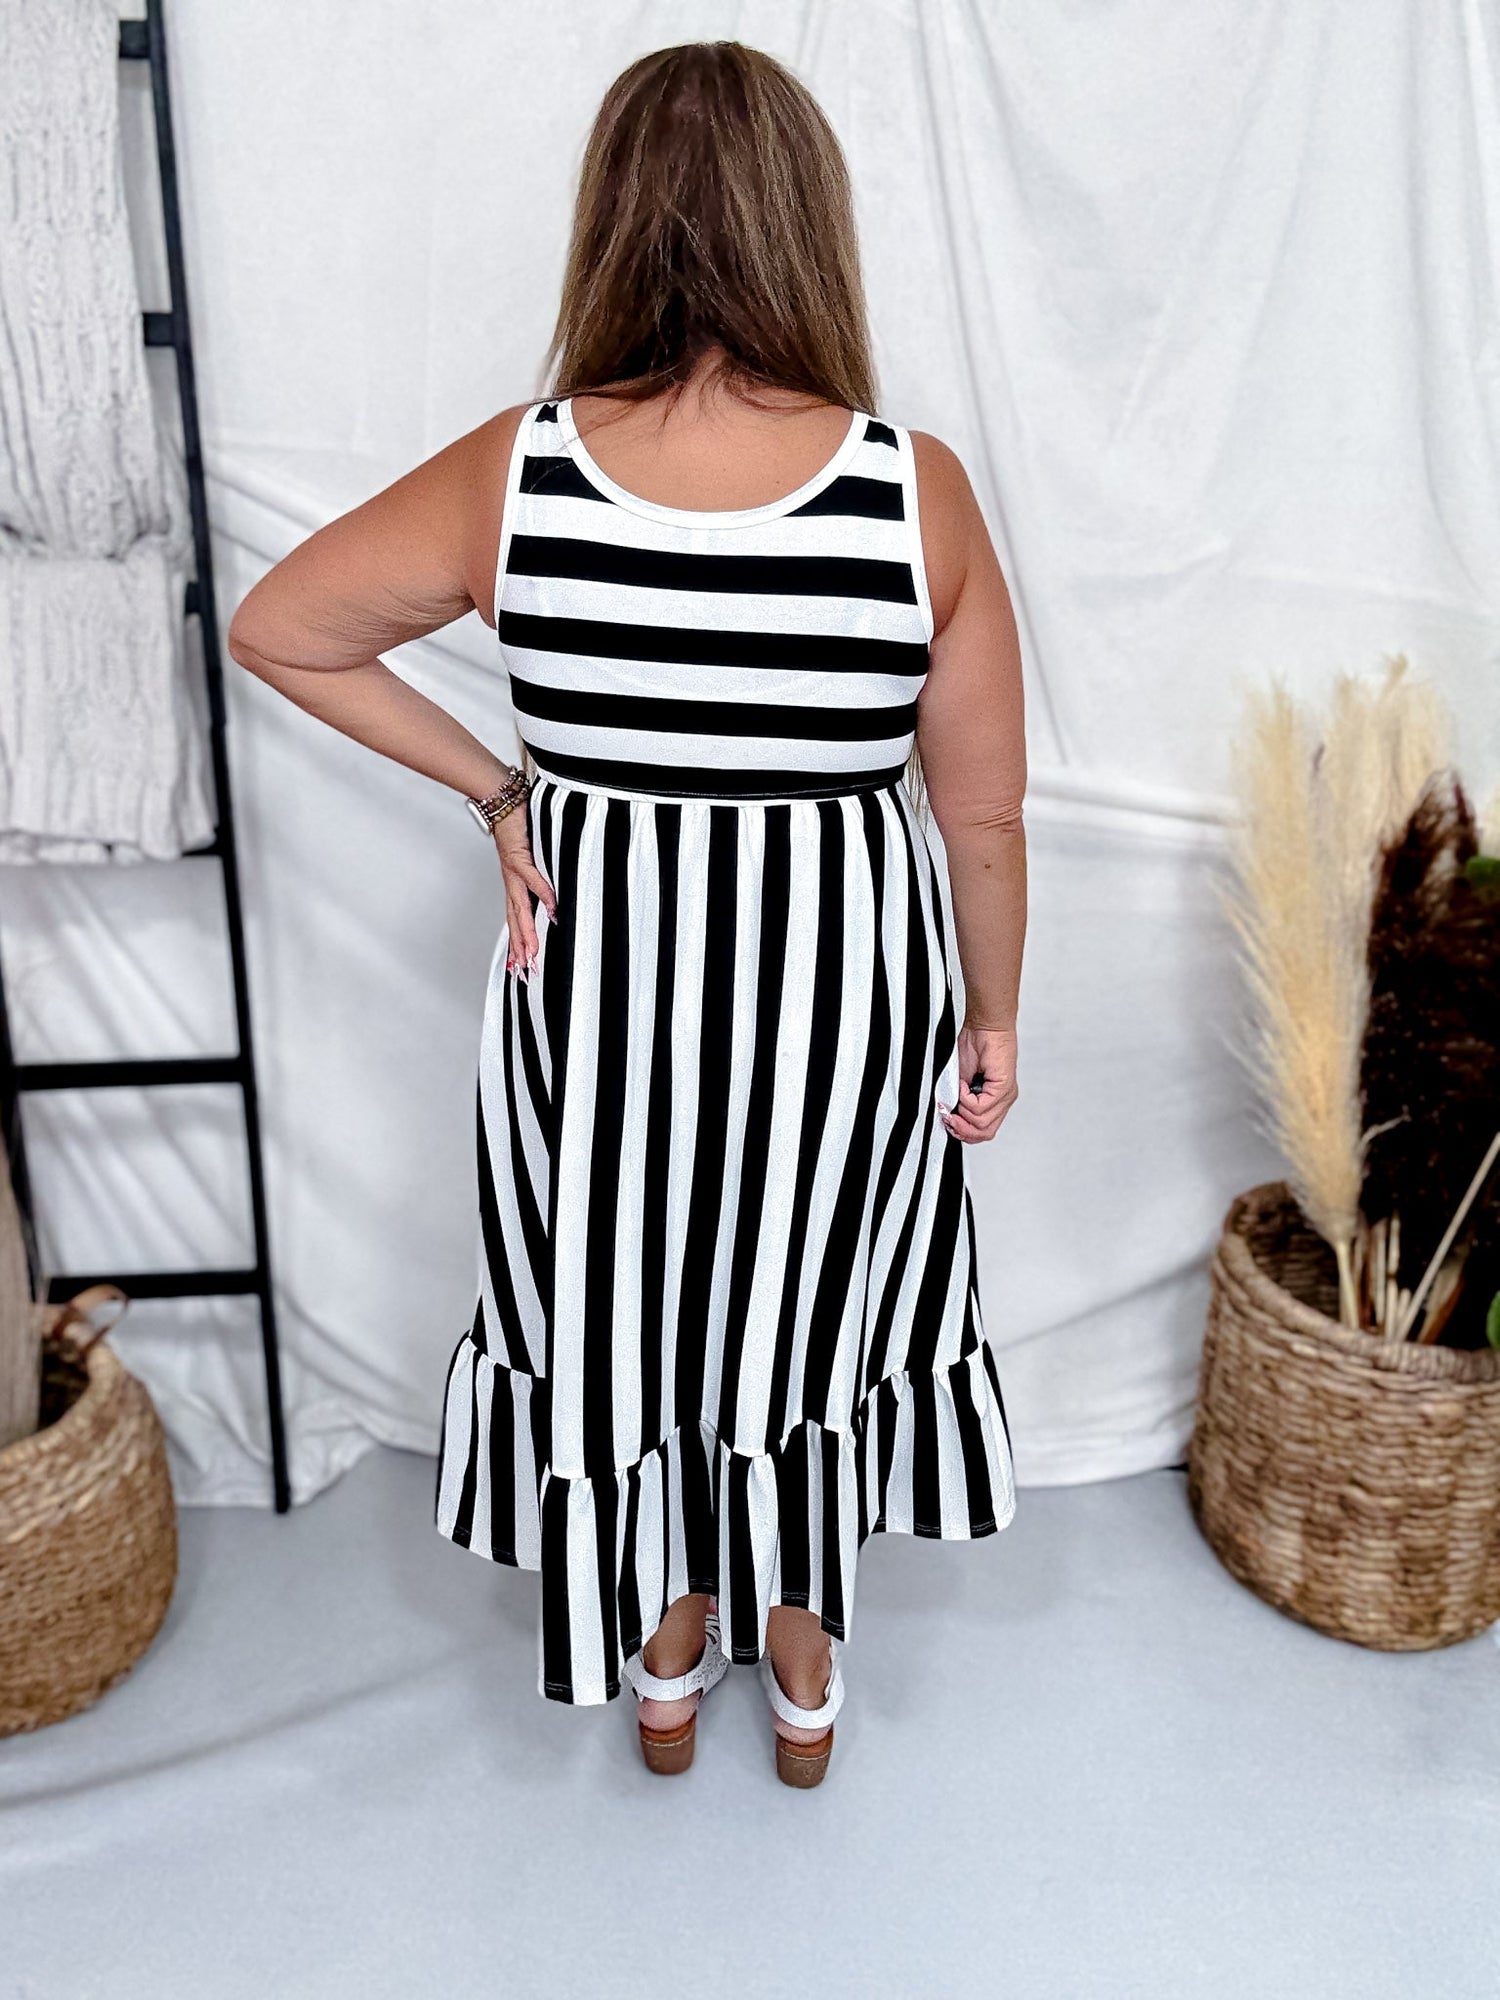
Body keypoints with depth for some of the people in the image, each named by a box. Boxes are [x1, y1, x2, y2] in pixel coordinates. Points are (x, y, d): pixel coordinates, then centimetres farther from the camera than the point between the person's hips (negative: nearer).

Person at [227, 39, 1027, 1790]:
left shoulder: (516, 474, -13)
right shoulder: (915, 490, -16)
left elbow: (273, 630, -1)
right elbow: (985, 814, -9)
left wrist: (493, 787, 2)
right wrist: (993, 1015, 6)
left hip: (600, 972, 1)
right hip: (844, 986, 0)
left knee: (625, 1310, 23)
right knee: (814, 1305, 23)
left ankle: (664, 1661, 47)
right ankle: (802, 1672, 46)